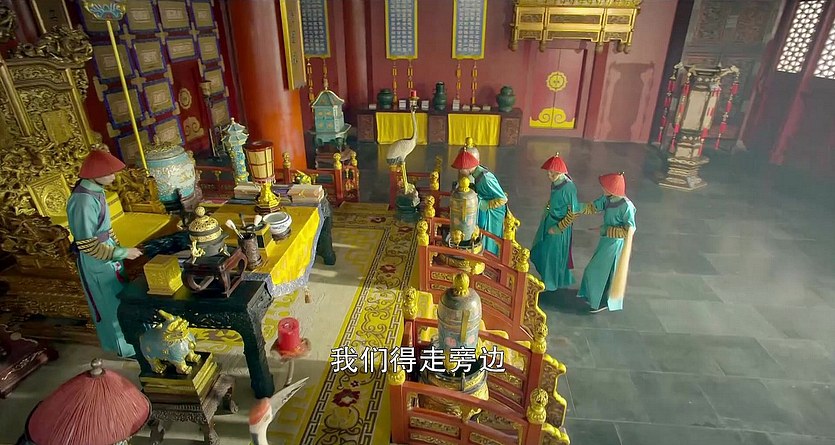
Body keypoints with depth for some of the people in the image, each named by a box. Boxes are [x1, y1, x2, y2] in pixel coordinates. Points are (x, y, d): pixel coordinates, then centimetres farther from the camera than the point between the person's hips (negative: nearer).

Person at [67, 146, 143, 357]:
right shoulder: (83, 201, -29)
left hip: (106, 251, 8)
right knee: (111, 304, 8)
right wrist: (122, 253, -20)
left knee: (119, 297, 23)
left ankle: (125, 338, 42)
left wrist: (118, 247, 15)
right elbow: (87, 245, -25)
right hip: (94, 260, -8)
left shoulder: (95, 190, -2)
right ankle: (124, 347, 26)